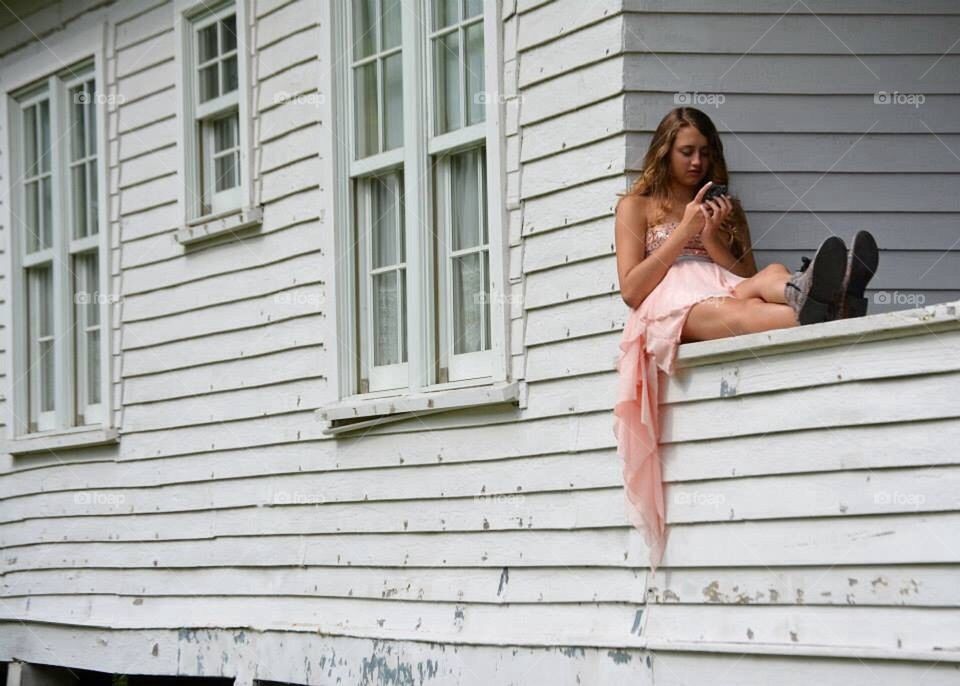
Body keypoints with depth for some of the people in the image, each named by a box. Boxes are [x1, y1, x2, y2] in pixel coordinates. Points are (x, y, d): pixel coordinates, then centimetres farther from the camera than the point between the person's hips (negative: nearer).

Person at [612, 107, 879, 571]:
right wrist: (683, 232, 2)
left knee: (770, 280, -37)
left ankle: (807, 295, -76)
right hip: (670, 308, -4)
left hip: (730, 293, 4)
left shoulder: (726, 207, 33)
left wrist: (712, 237, 4)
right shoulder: (637, 206, 22)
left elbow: (746, 276, 19)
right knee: (730, 313, -43)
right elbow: (630, 289, 6)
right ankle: (814, 312, -76)